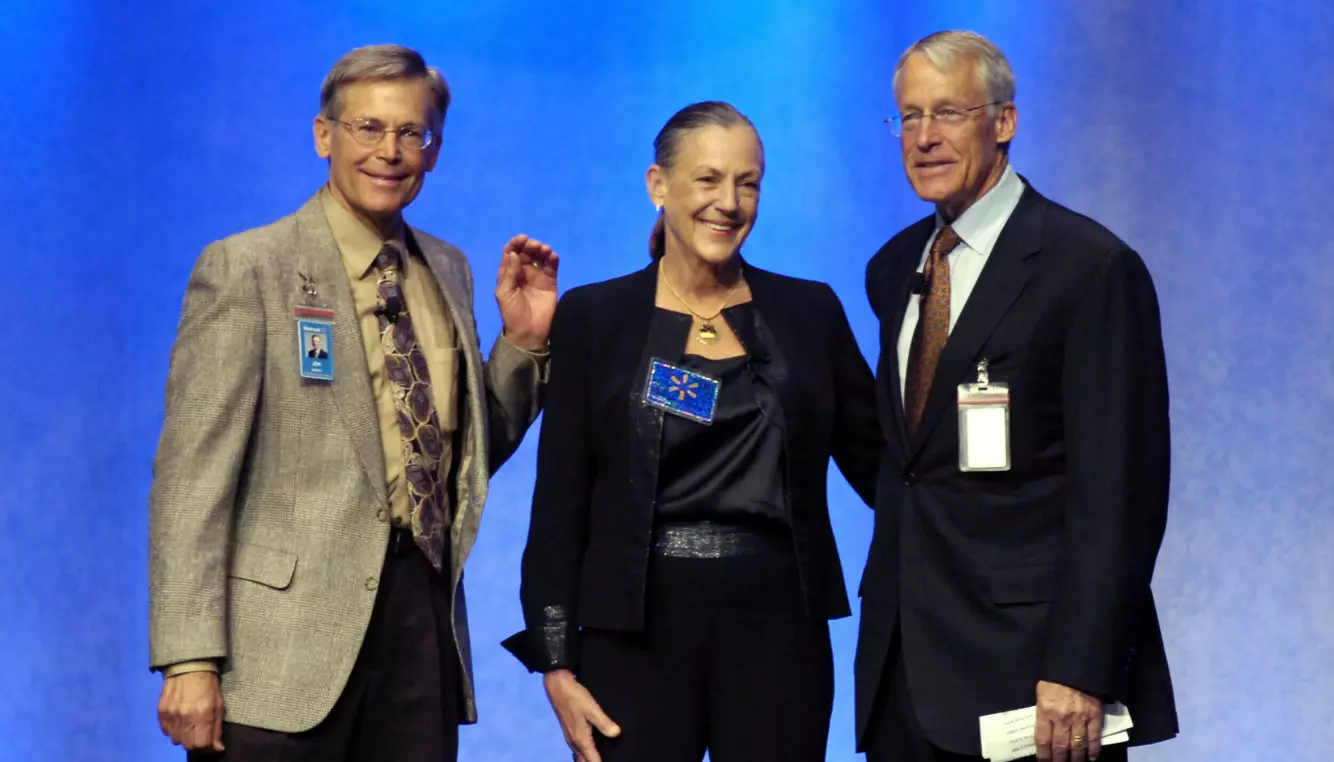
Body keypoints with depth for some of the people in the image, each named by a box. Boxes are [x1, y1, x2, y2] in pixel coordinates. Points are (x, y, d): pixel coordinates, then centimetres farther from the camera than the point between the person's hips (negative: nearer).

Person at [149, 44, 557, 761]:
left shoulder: (448, 271, 14)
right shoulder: (245, 268, -4)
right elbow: (192, 474, -9)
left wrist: (524, 339, 7)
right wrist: (190, 659, -16)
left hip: (423, 619, 5)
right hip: (285, 644, -5)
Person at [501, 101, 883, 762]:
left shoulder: (809, 311, 7)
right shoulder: (594, 316, 3)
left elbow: (874, 460, 10)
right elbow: (559, 504, 2)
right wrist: (556, 663, -4)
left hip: (777, 629, 1)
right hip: (637, 632, -1)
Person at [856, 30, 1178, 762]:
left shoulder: (1091, 267, -9)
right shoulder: (892, 269, 14)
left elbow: (1116, 491, -14)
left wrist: (1078, 672, -19)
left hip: (1027, 664, -6)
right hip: (902, 668, 6)